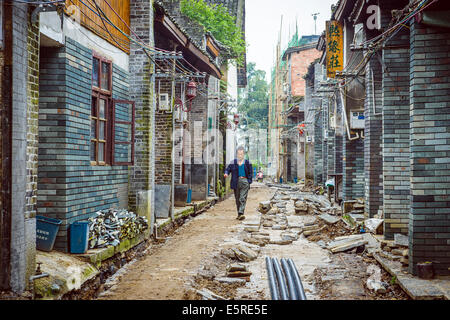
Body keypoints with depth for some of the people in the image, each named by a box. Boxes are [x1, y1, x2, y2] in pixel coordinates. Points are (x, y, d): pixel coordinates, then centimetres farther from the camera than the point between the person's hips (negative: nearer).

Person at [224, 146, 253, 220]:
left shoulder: (247, 163, 6)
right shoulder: (233, 163, 9)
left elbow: (250, 173, 7)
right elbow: (228, 169, 8)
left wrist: (249, 181, -4)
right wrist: (226, 173, -14)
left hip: (245, 182, -2)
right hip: (236, 182, 2)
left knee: (243, 198, -12)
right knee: (237, 199, 7)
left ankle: (241, 213, -19)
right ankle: (239, 214, 17)